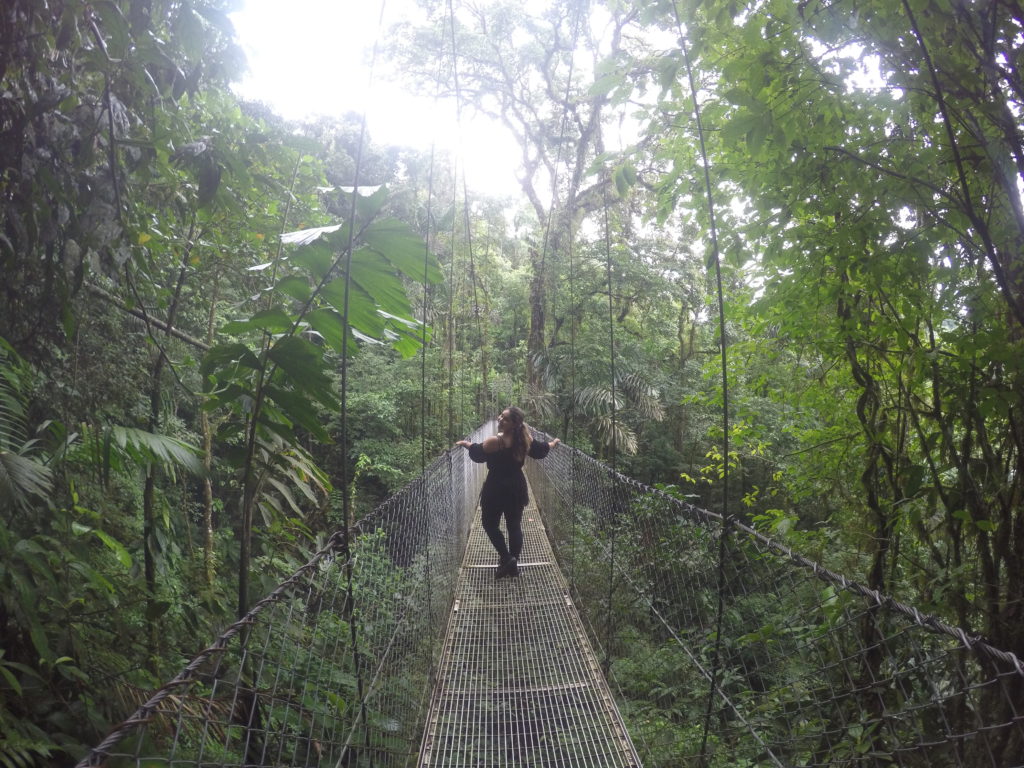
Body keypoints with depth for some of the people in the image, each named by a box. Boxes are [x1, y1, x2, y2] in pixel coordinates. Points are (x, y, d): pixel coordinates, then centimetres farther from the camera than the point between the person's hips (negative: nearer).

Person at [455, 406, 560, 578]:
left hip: (496, 490, -6)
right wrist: (554, 442, 34)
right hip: (517, 488, 6)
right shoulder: (525, 439, -5)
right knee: (515, 525, 14)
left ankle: (506, 557, 3)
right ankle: (513, 564, 22)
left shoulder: (495, 441, -23)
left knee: (489, 523, 12)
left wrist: (465, 443, 13)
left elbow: (477, 453, -6)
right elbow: (542, 449, 13)